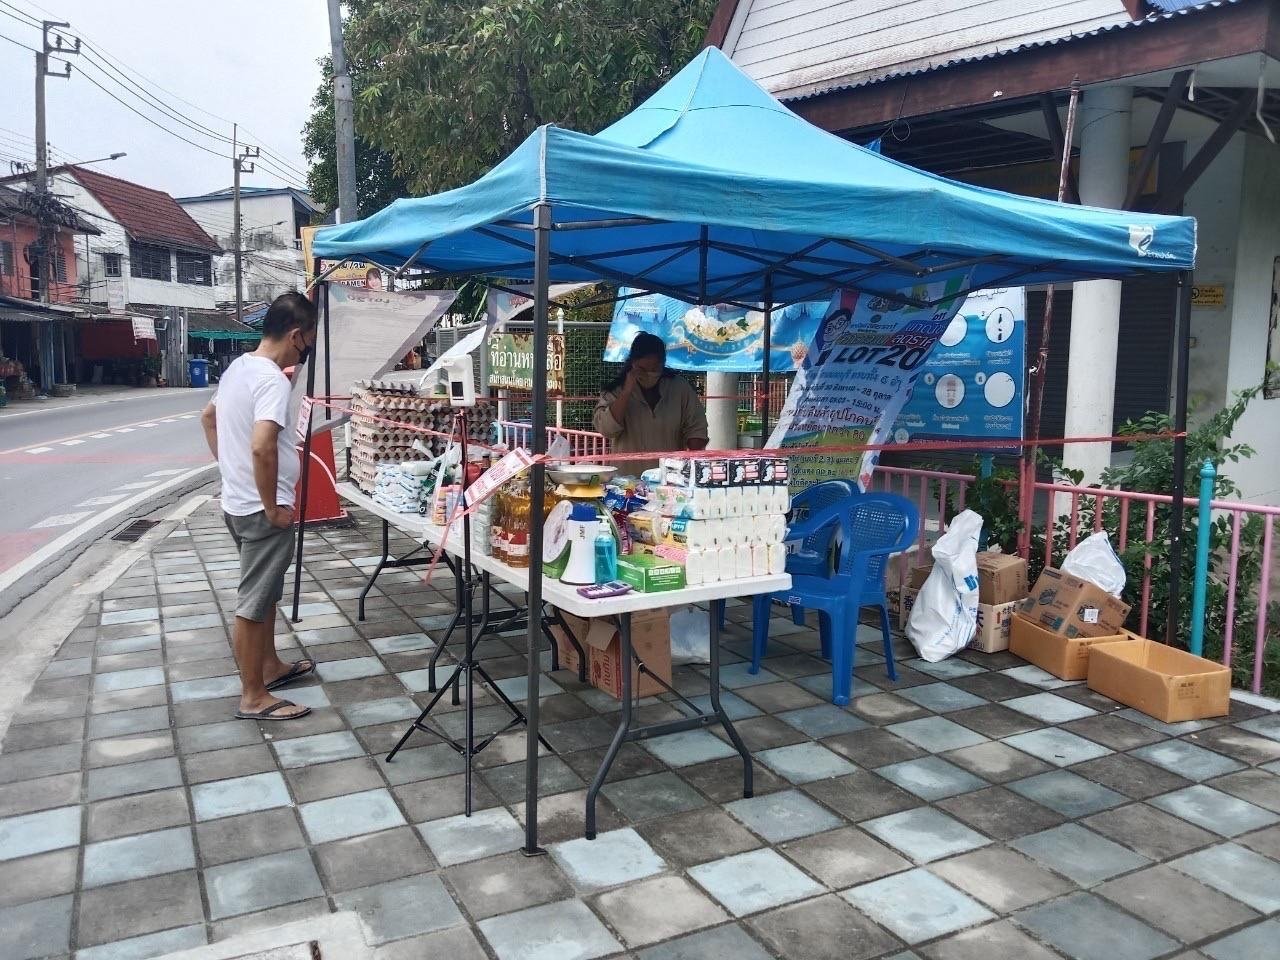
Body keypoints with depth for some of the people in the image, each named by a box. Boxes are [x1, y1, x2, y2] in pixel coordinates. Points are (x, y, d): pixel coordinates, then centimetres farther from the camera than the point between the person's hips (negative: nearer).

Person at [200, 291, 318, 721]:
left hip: (237, 502, 10)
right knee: (253, 603, -1)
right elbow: (262, 447, -34)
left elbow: (208, 417, 24)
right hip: (261, 510, -10)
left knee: (265, 592, 23)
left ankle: (271, 666, 37)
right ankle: (253, 697, 10)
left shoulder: (239, 366, 8)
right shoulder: (272, 380, -22)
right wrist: (272, 506, -23)